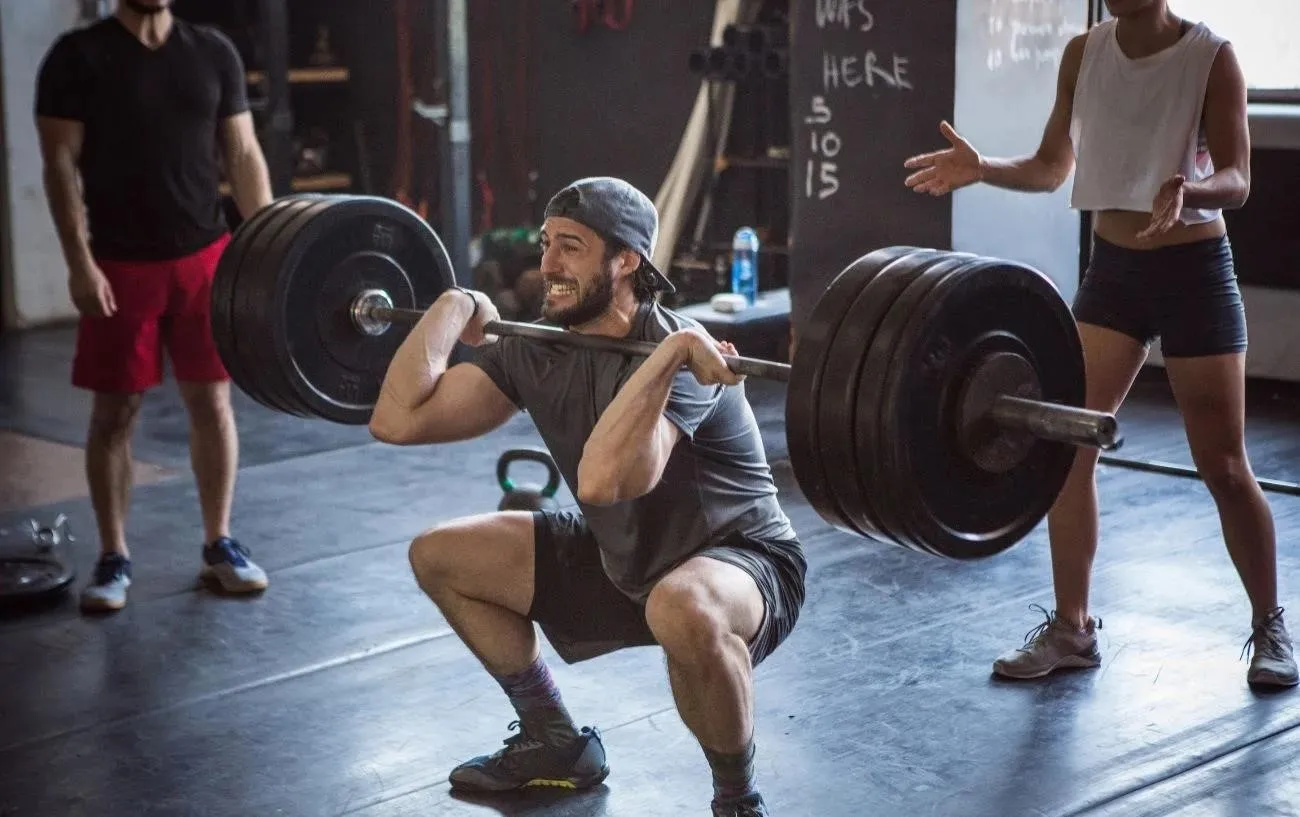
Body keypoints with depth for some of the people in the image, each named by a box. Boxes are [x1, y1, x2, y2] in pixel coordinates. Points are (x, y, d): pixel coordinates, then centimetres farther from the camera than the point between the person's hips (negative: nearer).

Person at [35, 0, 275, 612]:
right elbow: (61, 163, -7)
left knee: (211, 401, 6)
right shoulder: (79, 56, -4)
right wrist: (80, 263, -15)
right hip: (120, 264, -3)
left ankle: (219, 544, 18)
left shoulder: (214, 52, 6)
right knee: (115, 411, 3)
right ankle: (113, 557, 13)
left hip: (206, 255, 3)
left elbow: (243, 154, 8)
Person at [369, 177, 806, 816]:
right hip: (623, 558, 8)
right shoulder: (537, 350, -8)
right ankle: (555, 744, 20)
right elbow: (396, 420, -13)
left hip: (740, 563, -8)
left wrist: (669, 353, -46)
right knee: (438, 556, 9)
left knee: (683, 611, -44)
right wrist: (455, 306, -8)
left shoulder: (679, 358, -30)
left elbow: (603, 481, -50)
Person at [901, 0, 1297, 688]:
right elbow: (1053, 166, 6)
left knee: (1223, 467, 1)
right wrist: (982, 169, -12)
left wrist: (1188, 191, -41)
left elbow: (1236, 180, -19)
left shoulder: (1211, 57, -13)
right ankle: (1070, 628, 10)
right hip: (1112, 266, 4)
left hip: (1194, 271, -4)